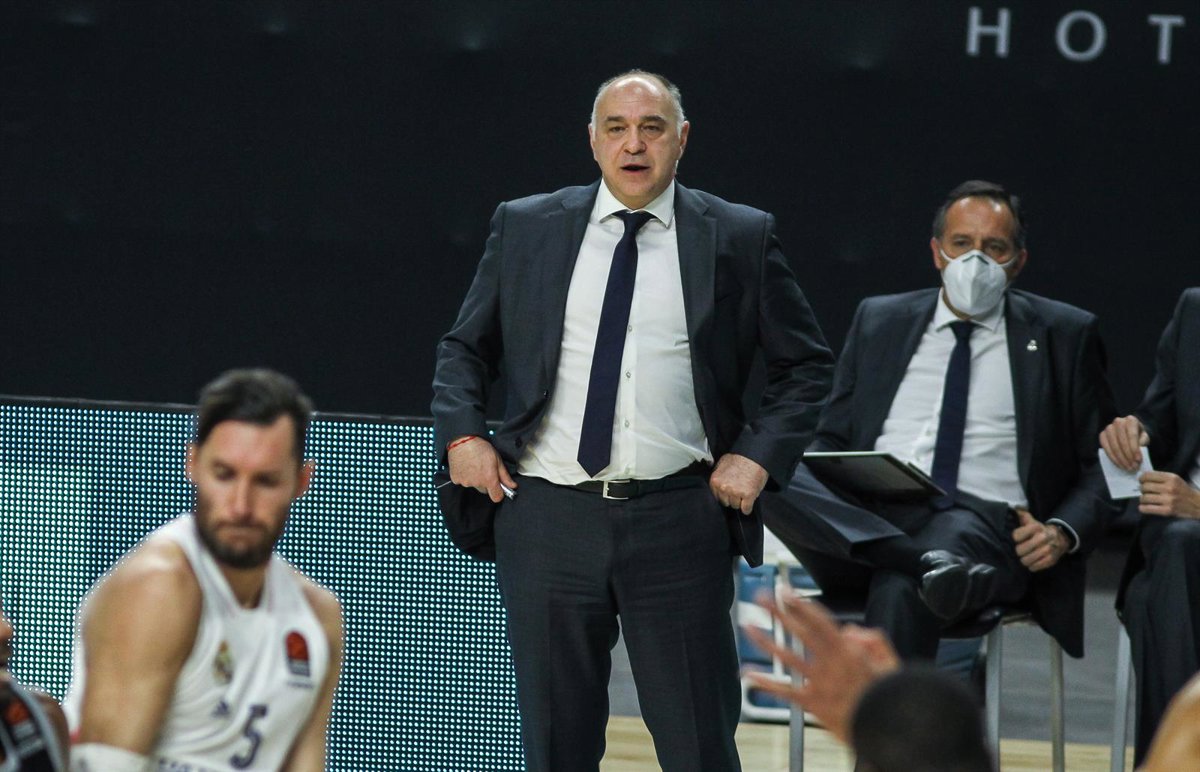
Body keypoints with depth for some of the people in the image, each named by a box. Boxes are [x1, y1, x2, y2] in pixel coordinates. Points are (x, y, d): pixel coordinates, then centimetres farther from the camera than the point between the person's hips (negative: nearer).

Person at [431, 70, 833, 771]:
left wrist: (759, 454, -4)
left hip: (678, 523, -2)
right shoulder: (526, 228, 9)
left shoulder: (742, 238, 4)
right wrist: (462, 433, 1)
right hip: (548, 519, 2)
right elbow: (465, 348, 17)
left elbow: (807, 365, 10)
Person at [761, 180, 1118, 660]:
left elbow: (1099, 468, 14)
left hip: (984, 523, -4)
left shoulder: (1065, 336, 15)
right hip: (869, 518, 4)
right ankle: (935, 566, -44)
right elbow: (831, 440, 22)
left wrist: (1063, 534, -8)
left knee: (900, 590, -41)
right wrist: (802, 491, -3)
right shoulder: (879, 321, 22)